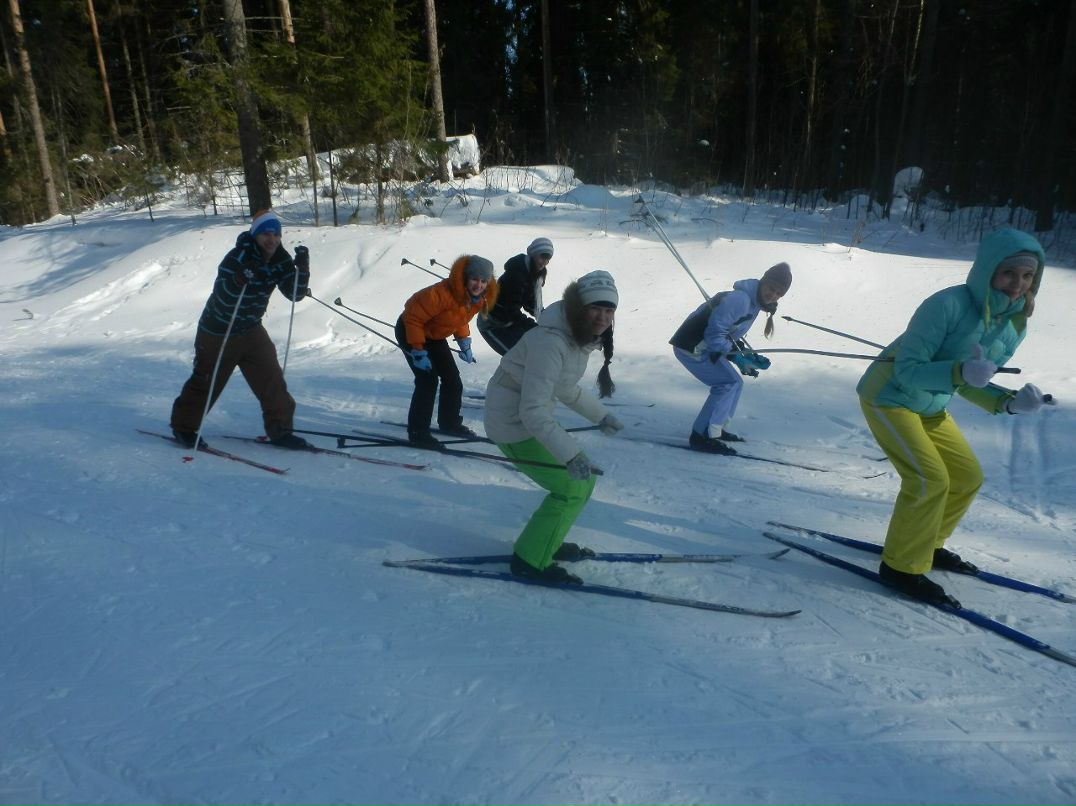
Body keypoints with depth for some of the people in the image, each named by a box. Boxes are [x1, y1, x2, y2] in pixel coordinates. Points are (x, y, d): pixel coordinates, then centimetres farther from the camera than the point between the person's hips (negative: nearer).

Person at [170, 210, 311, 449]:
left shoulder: (280, 260, -6)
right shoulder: (238, 257, -23)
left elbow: (295, 295, -11)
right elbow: (222, 299, -28)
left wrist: (302, 267, -24)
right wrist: (239, 280, -47)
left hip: (251, 329, 5)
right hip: (218, 331, -5)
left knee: (271, 377, -4)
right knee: (206, 381, 7)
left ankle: (279, 429, 7)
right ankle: (183, 426, 27)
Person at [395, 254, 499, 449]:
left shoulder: (479, 298, -11)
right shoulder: (443, 293, -36)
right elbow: (413, 317, -30)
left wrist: (465, 344, -1)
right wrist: (418, 352, -28)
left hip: (434, 336, 8)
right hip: (410, 331, -8)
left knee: (452, 379, 9)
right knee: (428, 379, -17)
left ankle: (449, 423, 28)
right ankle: (417, 432, -8)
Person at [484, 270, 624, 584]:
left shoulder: (580, 336, 2)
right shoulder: (550, 341, -28)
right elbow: (532, 410, -31)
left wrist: (601, 415, 22)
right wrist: (571, 454, -38)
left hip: (533, 415, 9)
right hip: (513, 421, -9)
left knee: (584, 475, 15)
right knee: (573, 487, -7)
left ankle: (547, 541, 31)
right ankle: (530, 560, 7)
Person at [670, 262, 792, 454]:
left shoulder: (755, 302, 8)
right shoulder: (740, 299, -24)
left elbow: (732, 335, 14)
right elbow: (715, 334, -25)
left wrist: (748, 356, 2)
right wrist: (737, 356, -19)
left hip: (704, 346, 10)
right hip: (691, 347, -10)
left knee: (735, 382, 13)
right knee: (728, 383, -12)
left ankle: (714, 429, 25)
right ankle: (701, 436, -6)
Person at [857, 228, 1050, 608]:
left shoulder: (1015, 325, -3)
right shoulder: (948, 304, -27)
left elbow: (969, 384, 6)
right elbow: (908, 372, -26)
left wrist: (1009, 402, -12)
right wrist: (960, 371, -42)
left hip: (930, 406, 8)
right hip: (889, 395, -8)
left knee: (967, 476, 12)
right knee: (930, 478, -17)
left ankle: (925, 545, 32)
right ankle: (903, 566, -1)